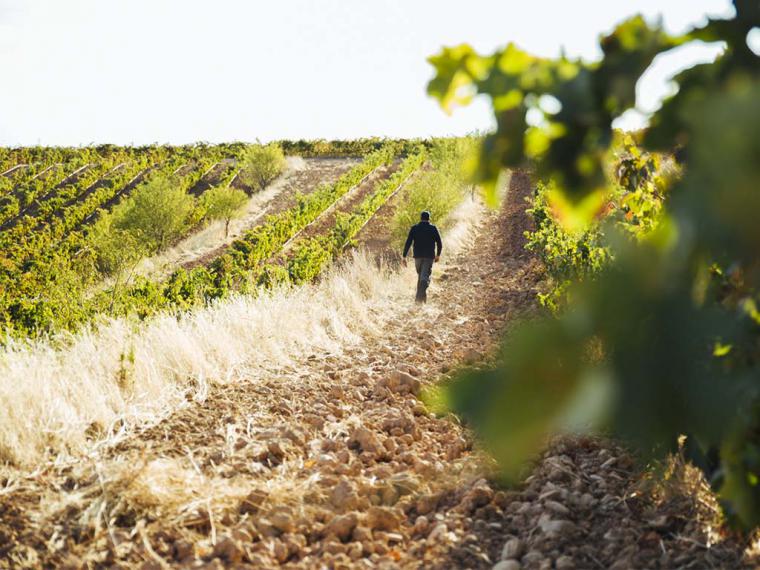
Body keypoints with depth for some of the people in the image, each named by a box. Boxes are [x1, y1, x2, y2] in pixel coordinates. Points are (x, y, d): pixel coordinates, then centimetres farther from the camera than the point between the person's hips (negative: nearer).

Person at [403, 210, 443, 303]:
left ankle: (421, 297, 23)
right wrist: (438, 255, 18)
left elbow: (408, 242, -3)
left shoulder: (414, 228, 5)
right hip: (429, 257, -2)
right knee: (425, 276, -9)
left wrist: (404, 256, -3)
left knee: (420, 276, 18)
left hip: (418, 256, 2)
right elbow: (439, 243, 3)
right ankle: (420, 296, -29)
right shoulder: (433, 228, 3)